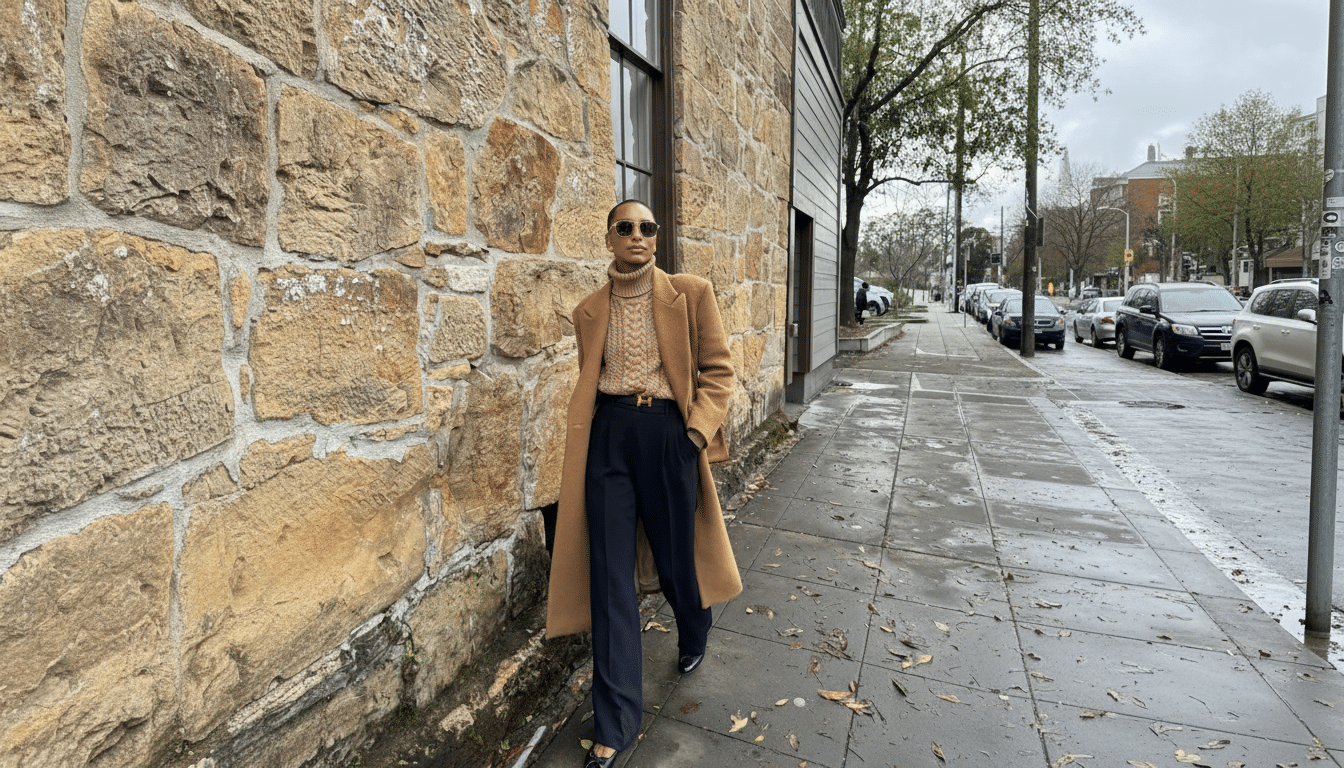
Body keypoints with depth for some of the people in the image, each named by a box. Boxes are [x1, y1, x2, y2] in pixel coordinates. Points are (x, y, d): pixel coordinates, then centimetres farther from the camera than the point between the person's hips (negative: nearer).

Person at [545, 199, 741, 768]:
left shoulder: (690, 294, -2)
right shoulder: (589, 311, 7)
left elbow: (718, 369, 0)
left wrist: (697, 432, -11)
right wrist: (579, 448, 11)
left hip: (669, 434, -2)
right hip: (608, 437, 2)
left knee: (675, 556, 13)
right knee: (610, 576, 1)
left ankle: (694, 635, 51)